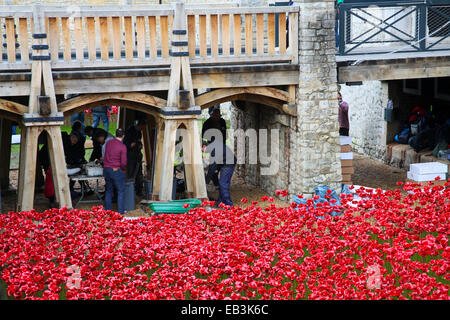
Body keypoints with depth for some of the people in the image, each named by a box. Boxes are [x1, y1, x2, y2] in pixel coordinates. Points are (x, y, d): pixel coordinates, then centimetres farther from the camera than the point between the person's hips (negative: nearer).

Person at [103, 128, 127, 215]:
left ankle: (107, 211, 19)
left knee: (109, 191, 16)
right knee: (121, 191, 5)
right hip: (116, 170, -6)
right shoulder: (123, 146, -13)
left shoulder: (108, 143, 5)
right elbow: (123, 163, -15)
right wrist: (123, 169, 4)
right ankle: (120, 212, 3)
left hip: (106, 169, 6)